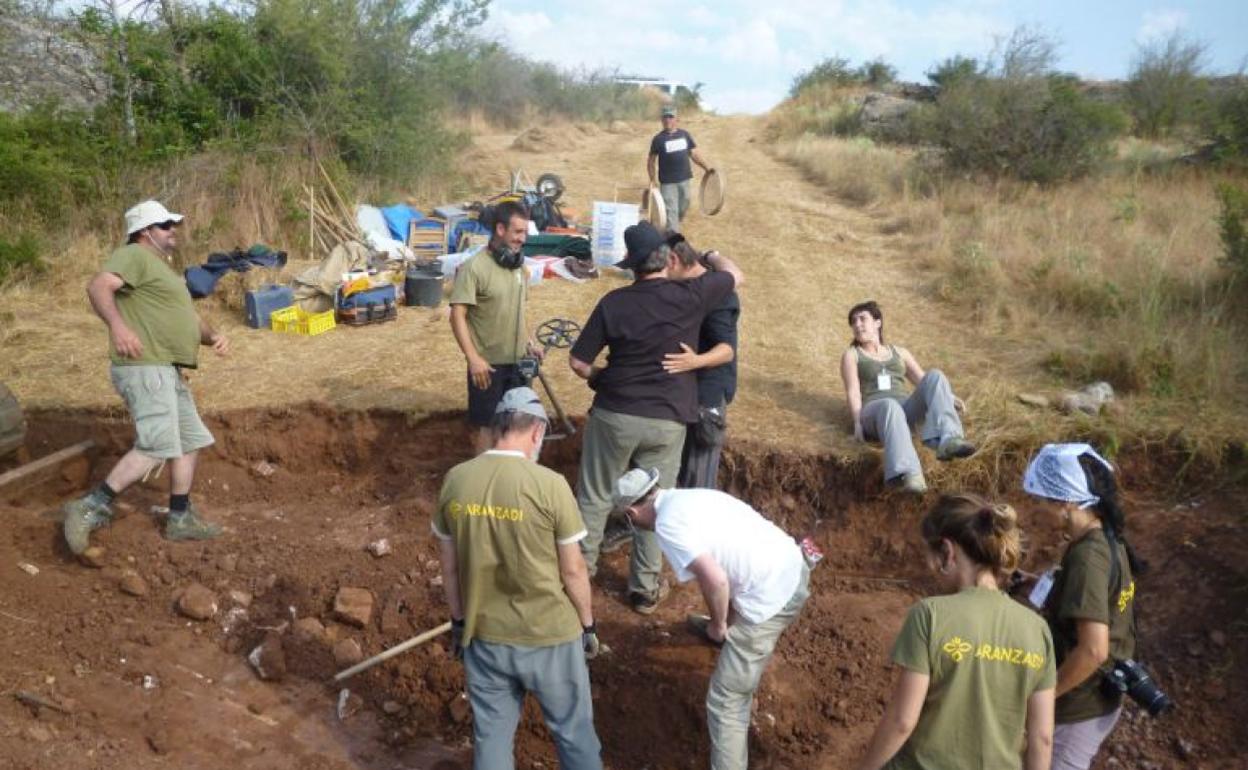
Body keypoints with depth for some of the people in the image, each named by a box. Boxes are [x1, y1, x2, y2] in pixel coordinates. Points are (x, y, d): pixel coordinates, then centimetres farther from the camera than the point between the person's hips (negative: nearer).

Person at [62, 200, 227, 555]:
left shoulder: (162, 268, 27)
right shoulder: (135, 256, -4)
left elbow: (188, 317, 28)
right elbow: (98, 287, -22)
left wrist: (212, 335, 7)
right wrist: (117, 325, -38)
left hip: (168, 370, 11)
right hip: (144, 367, -10)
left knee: (190, 441, 13)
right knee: (157, 447, -17)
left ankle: (181, 519, 20)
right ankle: (91, 508, -11)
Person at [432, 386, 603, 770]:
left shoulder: (455, 480, -7)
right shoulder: (549, 485, -20)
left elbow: (449, 568, 3)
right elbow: (573, 571, -12)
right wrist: (587, 625, 4)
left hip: (483, 635, 4)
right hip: (549, 636, -3)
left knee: (491, 735, 20)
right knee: (573, 731, 18)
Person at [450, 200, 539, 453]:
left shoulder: (518, 266, 7)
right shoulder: (474, 267, -16)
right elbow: (457, 315, -19)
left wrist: (527, 344, 12)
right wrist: (473, 358, -24)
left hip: (517, 361, 7)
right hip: (489, 363, -7)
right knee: (488, 426, 3)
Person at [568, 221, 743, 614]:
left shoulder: (614, 302, -6)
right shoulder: (689, 296, -8)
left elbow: (578, 362, -4)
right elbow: (734, 275, 12)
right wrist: (712, 255, 31)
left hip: (613, 415, 0)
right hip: (667, 421, 0)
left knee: (594, 497, 17)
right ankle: (645, 589, 23)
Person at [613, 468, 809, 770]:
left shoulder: (667, 524, -14)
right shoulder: (691, 497, 13)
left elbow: (715, 580, -24)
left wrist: (718, 626, -5)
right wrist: (724, 619, 22)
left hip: (771, 595, -10)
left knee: (725, 700, 2)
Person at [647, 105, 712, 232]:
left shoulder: (684, 134, 5)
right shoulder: (658, 139, -5)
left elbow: (694, 153, 13)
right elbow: (651, 160, 0)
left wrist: (706, 167, 4)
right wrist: (652, 180, -6)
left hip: (684, 179, 5)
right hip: (668, 182, -4)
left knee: (683, 208, 15)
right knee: (671, 211, -7)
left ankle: (674, 231, 36)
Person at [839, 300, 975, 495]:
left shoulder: (899, 353, 26)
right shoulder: (851, 355, 16)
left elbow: (924, 382, 19)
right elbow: (853, 391, 2)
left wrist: (949, 398, -1)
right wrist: (858, 422, -15)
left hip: (905, 410, 4)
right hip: (874, 411, -3)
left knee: (935, 375, -22)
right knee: (890, 406, -41)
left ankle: (948, 440, -46)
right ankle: (910, 475, -66)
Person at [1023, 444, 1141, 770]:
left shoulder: (1087, 556, -27)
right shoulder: (1109, 540, 0)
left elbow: (1093, 650, -30)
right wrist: (1045, 586, 10)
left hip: (1079, 708, -9)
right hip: (1103, 697, 9)